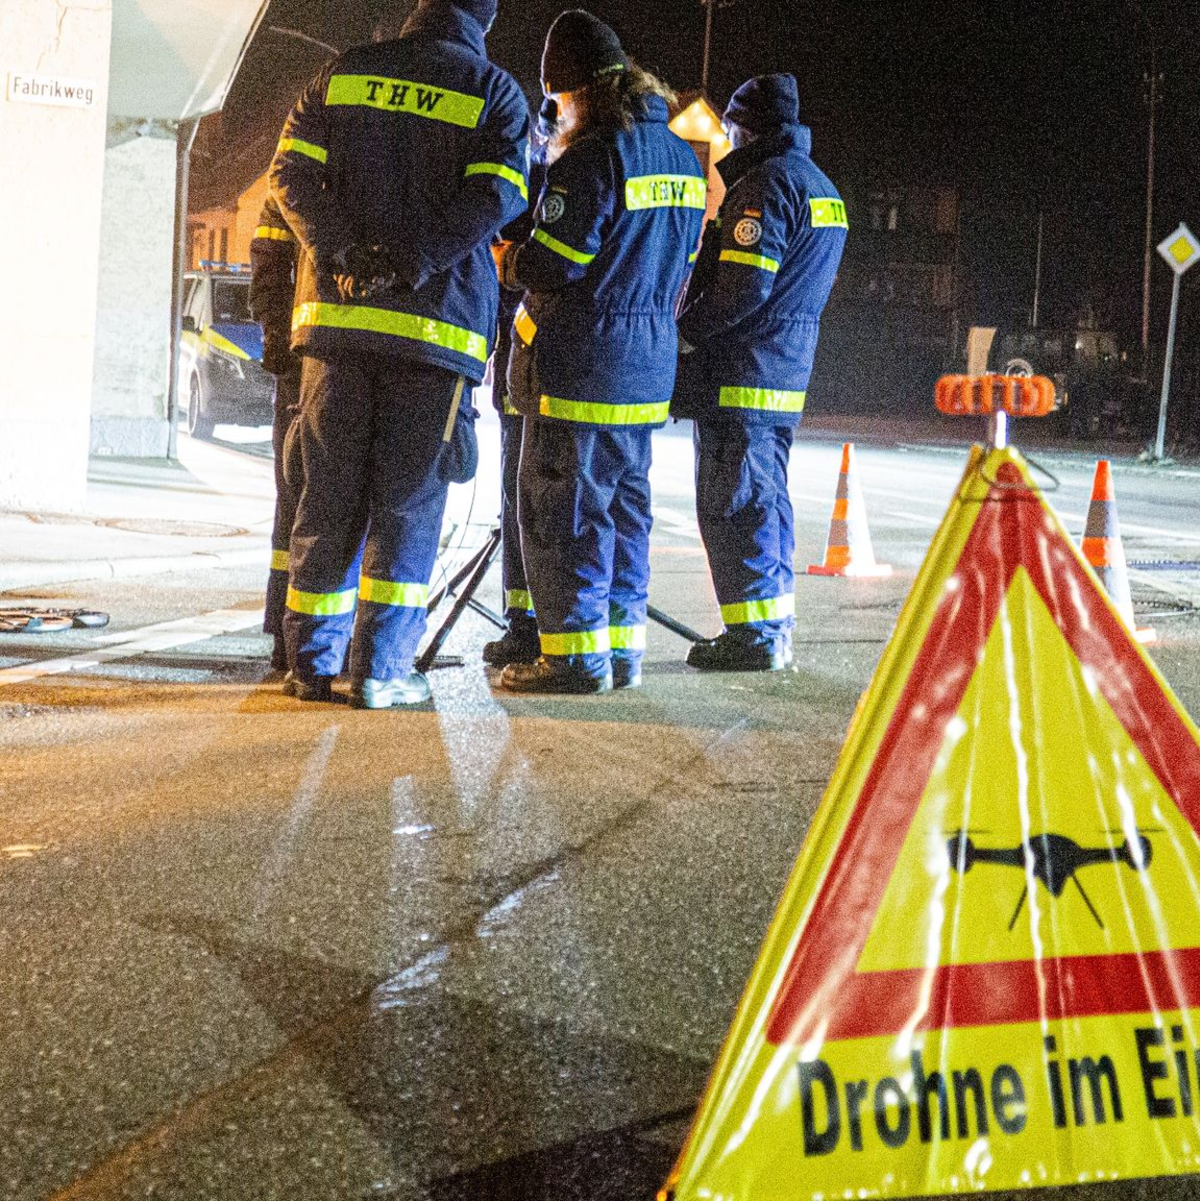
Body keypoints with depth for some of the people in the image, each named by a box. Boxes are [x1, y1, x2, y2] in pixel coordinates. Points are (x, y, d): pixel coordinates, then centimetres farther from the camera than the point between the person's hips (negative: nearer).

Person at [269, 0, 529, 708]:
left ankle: (313, 659, 10)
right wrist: (411, 265, -13)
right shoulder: (494, 91, 3)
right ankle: (380, 668, -1)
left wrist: (345, 252, -7)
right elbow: (495, 198, -11)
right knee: (409, 499, 2)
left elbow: (292, 173, 2)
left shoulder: (342, 76, 12)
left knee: (329, 493, 8)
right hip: (439, 320, -3)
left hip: (335, 311, 3)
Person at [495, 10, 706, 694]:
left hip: (579, 366, -8)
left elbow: (551, 264, -17)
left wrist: (504, 259, 2)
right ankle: (623, 647, 18)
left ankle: (577, 654, 1)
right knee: (626, 504, 14)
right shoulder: (681, 158, 13)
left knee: (563, 509, -1)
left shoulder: (593, 157, -15)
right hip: (648, 367, 9)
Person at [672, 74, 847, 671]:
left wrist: (685, 331, -10)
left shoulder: (767, 184, -13)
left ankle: (753, 630, -5)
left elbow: (742, 286, -22)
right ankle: (775, 624, 19)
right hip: (786, 374, 10)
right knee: (765, 497, 15)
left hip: (737, 375, -10)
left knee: (732, 501, -6)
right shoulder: (822, 188, 18)